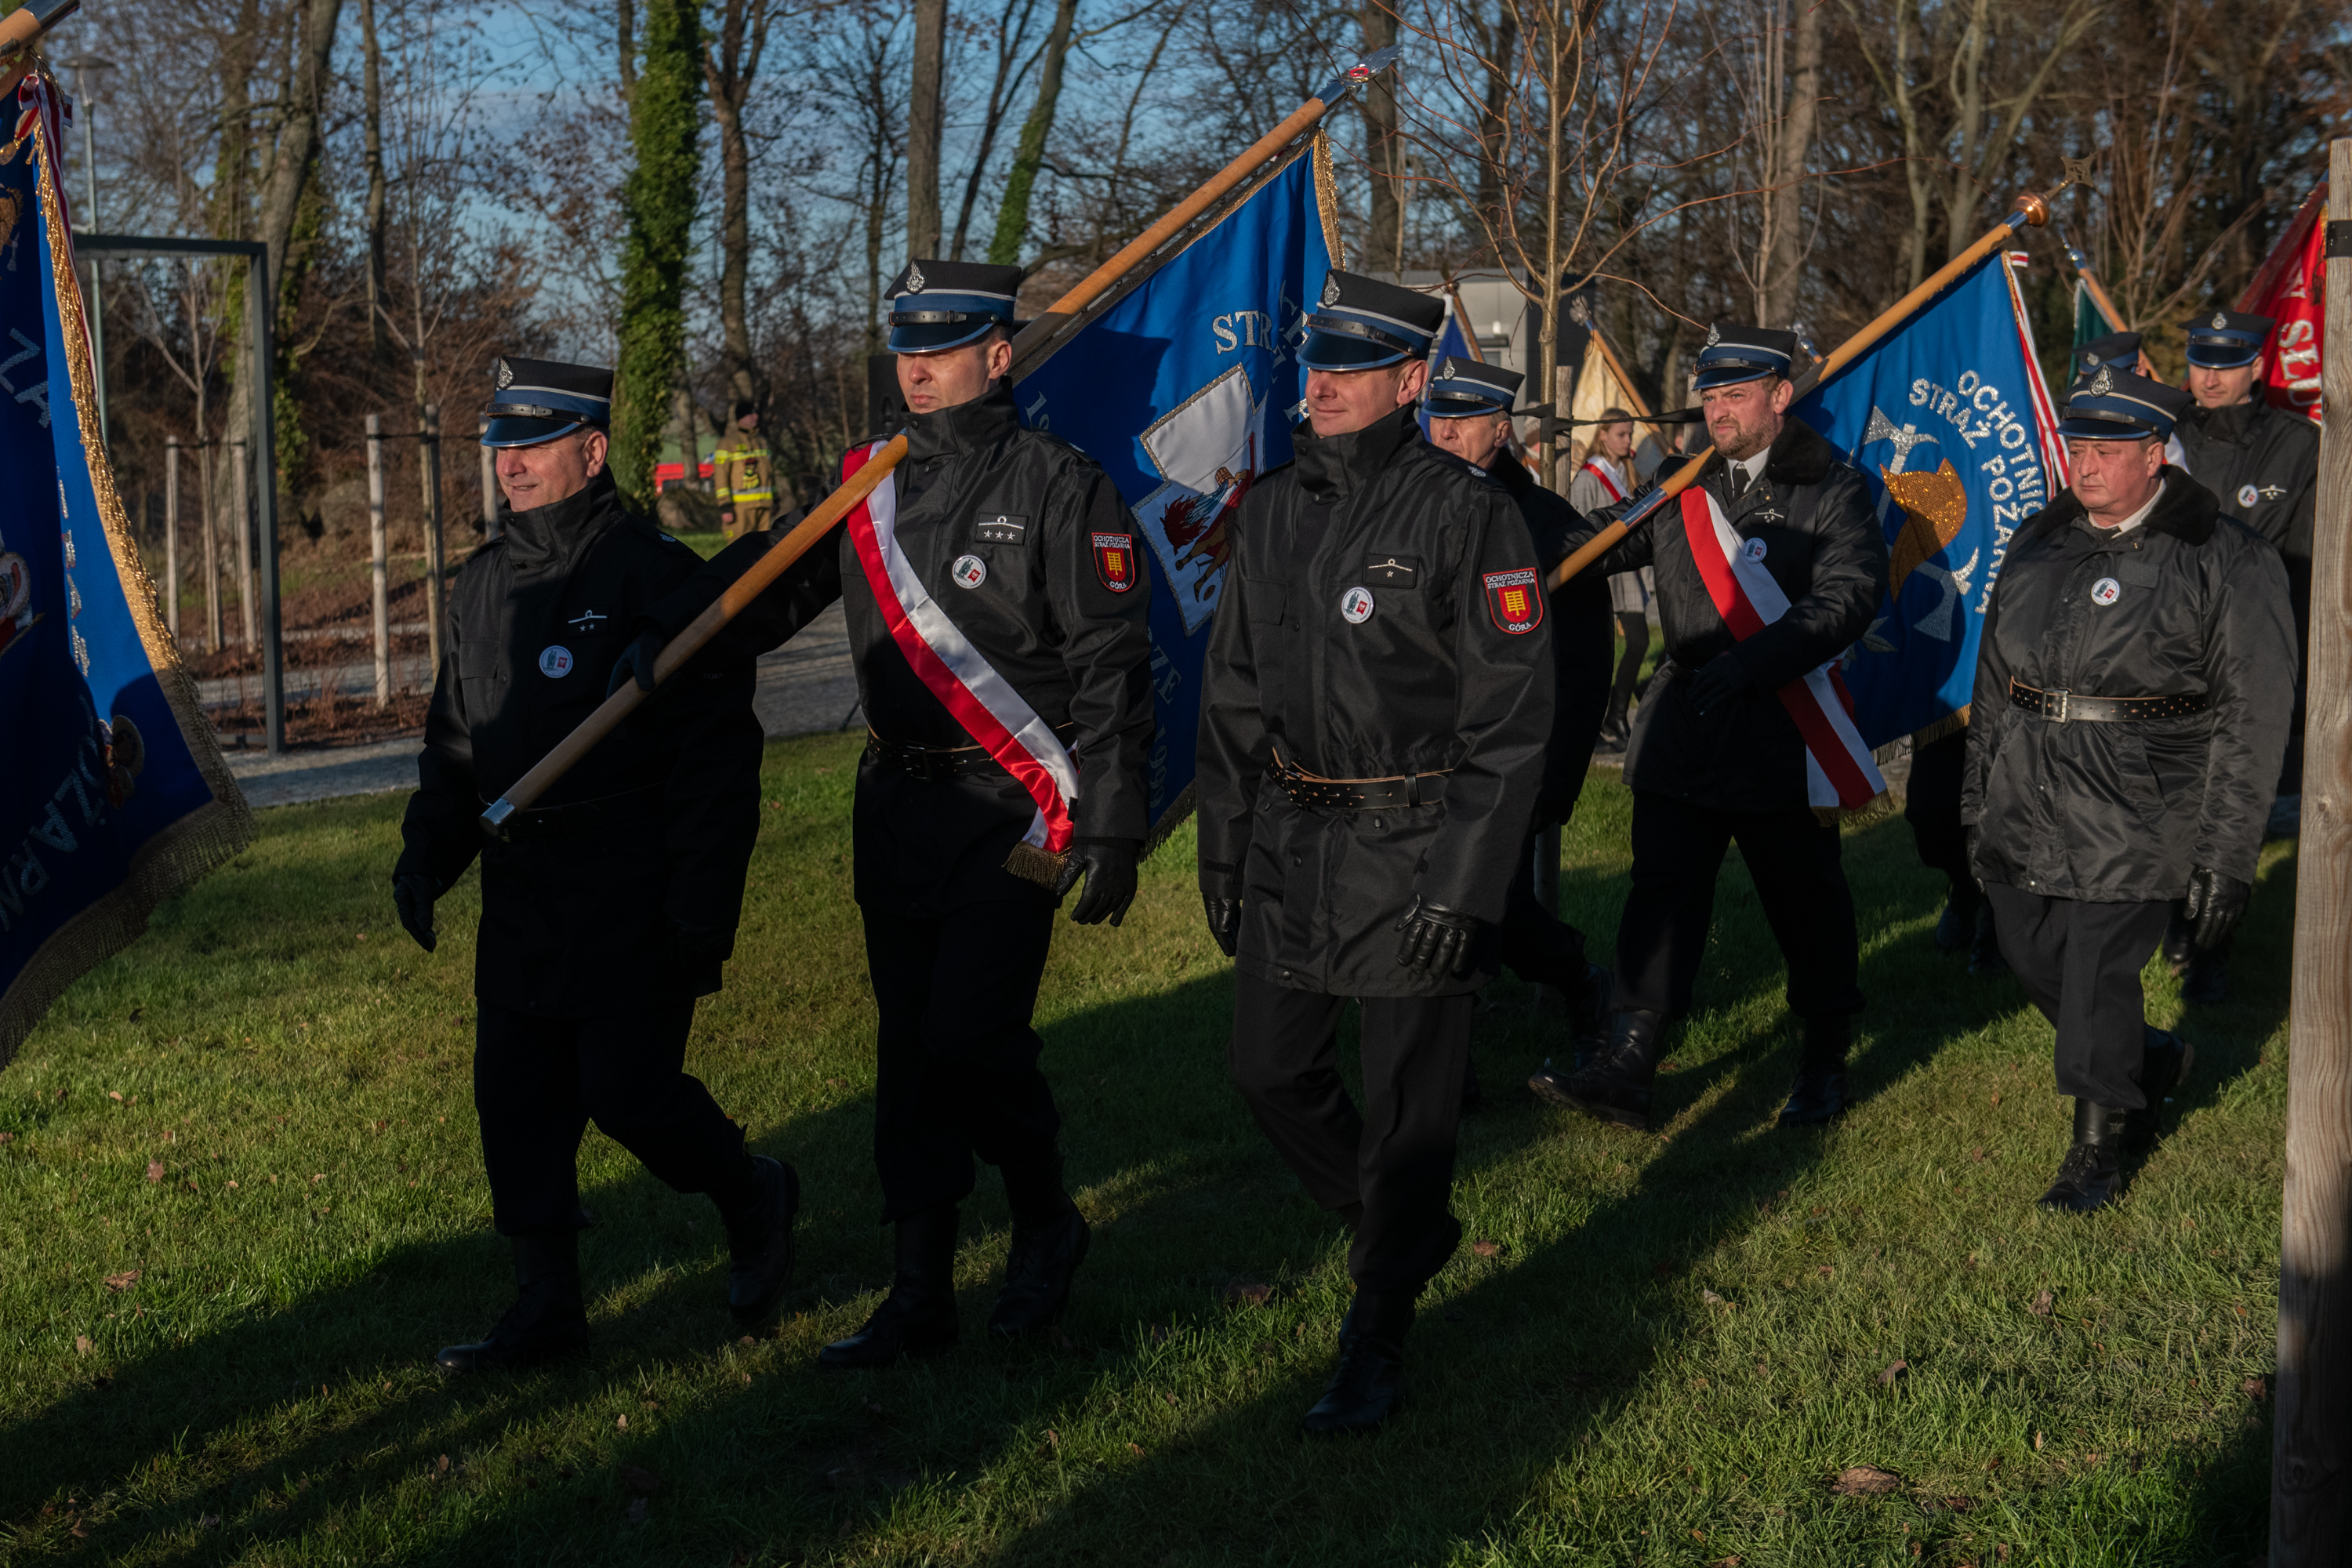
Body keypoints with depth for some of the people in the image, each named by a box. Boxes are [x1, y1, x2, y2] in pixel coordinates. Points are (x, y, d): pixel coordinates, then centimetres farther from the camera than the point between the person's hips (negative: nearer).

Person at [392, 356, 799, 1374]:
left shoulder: (657, 577, -9)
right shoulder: (486, 583, 13)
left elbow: (717, 762, -12)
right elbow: (455, 739, 22)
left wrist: (702, 911, -16)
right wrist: (426, 856, 8)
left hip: (631, 906, -7)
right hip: (521, 901, 7)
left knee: (628, 1093, -7)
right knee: (513, 1108, 6)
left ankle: (752, 1196, 22)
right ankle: (546, 1308, 17)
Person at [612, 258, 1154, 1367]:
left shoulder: (1059, 488, -6)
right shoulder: (867, 483, 11)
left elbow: (1111, 669, -8)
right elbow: (768, 576, 9)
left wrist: (1114, 831, -13)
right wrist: (665, 635, -11)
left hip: (1013, 815, -6)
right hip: (898, 808, 6)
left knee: (970, 1035, -13)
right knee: (909, 1048, 8)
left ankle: (1047, 1226, 14)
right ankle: (920, 1294, 18)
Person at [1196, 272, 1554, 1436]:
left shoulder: (1468, 519, -10)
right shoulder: (1272, 511, 9)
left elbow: (1511, 719, -12)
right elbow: (1232, 694, 15)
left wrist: (1465, 885, -17)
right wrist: (1223, 851, 11)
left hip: (1413, 847, -6)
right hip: (1290, 838, 6)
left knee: (1407, 1107, 1)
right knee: (1270, 1071, 12)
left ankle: (1378, 1333, 16)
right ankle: (1410, 1237, 36)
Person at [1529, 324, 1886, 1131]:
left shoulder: (1832, 492, -4)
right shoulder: (1681, 489, 10)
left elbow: (1846, 597, -16)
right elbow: (1601, 547, 18)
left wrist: (1747, 664, -26)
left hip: (1782, 735, -4)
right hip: (1683, 731, 4)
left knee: (1807, 904, 7)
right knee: (1661, 891, 0)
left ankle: (1825, 1064, 24)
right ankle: (1627, 1067, -1)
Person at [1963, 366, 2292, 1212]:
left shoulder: (2226, 561, -8)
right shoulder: (2039, 540, 10)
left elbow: (2253, 719, -8)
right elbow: (1994, 674, 19)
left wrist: (2226, 858, -11)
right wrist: (1979, 798, 18)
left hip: (2133, 822, -6)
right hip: (2027, 811, 6)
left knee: (2098, 981, -2)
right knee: (2033, 959, 12)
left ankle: (2100, 1142, 21)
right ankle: (2155, 1062, 39)